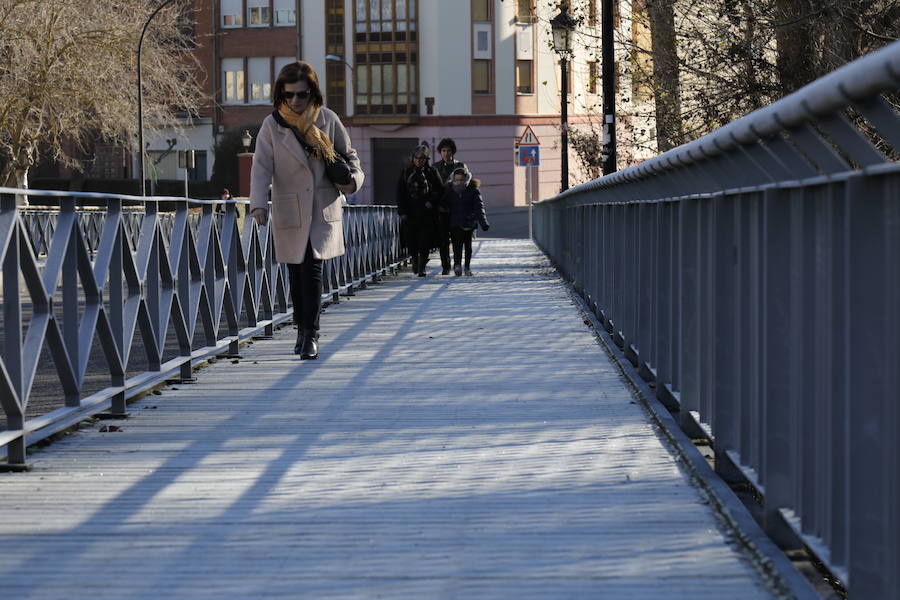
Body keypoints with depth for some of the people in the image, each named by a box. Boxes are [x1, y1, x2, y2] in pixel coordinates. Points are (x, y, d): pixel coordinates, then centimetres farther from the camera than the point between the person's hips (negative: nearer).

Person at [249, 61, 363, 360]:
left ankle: (311, 335, -9)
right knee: (296, 273, 7)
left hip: (324, 208, 0)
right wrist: (259, 204, -21)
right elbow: (261, 167, -8)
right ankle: (302, 329, 24)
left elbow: (348, 153, 15)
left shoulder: (327, 119, 2)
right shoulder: (272, 125, -2)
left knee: (313, 268, -13)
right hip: (290, 209, 1)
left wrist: (354, 177, -5)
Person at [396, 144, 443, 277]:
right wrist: (402, 212, -1)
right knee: (411, 241, 3)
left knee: (425, 241, -7)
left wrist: (431, 202, -11)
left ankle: (422, 267, -1)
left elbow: (440, 190, 6)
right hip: (410, 213, 2)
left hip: (427, 213, -2)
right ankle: (415, 260, 26)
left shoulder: (431, 172, 4)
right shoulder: (406, 172, 7)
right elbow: (400, 193, 6)